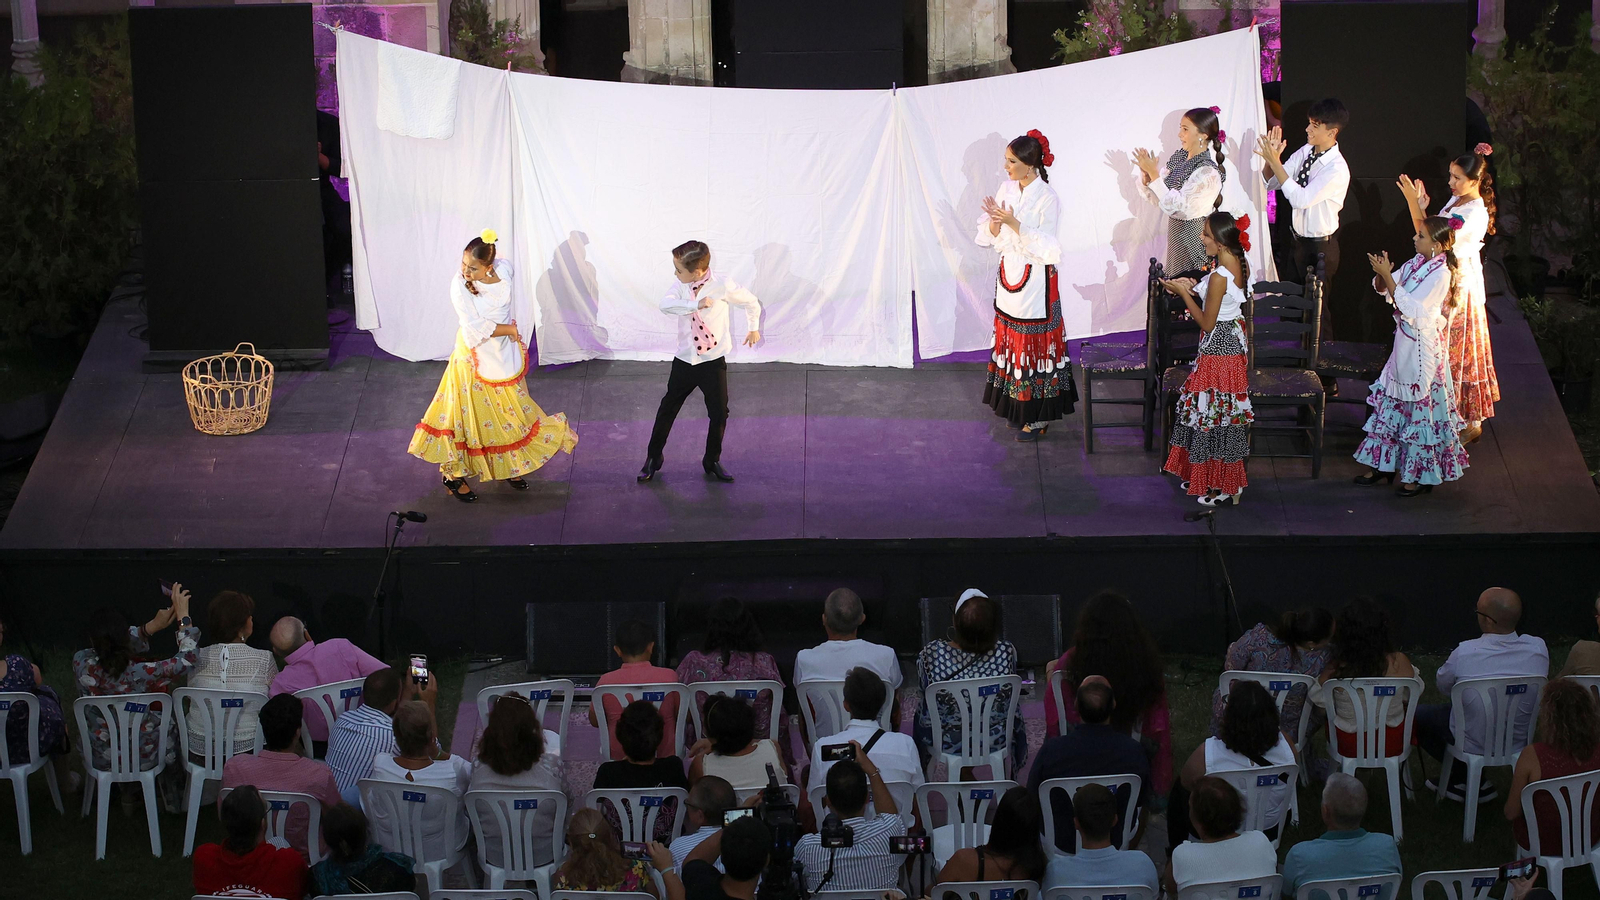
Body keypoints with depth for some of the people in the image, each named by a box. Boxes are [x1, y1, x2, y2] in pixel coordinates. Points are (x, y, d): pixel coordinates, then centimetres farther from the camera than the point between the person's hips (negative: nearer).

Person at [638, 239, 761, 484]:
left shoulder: (722, 285, -15)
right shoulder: (681, 285, -7)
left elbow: (751, 303, 3)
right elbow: (666, 304, -28)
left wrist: (753, 328, 18)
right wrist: (696, 304, -40)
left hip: (713, 362, -2)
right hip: (684, 360, 2)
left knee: (719, 414, 5)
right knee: (668, 408, 12)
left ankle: (712, 462, 27)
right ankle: (653, 458, 27)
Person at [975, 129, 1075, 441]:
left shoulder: (1047, 199, -17)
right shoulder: (1007, 189, 3)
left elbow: (1045, 247, -21)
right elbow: (989, 234, 4)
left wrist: (1013, 222, -27)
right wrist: (995, 222, -18)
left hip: (1035, 281, -7)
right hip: (1009, 273, 7)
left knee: (1034, 345, -1)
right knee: (1011, 340, 14)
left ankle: (1037, 416, 8)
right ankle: (1015, 406, 27)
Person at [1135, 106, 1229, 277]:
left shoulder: (1208, 172, -21)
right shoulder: (1178, 157, 2)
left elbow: (1174, 206, -26)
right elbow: (1156, 198, 5)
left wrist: (1154, 173, -26)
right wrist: (1146, 176, -14)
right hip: (1176, 234, 7)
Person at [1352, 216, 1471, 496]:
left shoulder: (1440, 274, -21)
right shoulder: (1416, 263, 3)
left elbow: (1410, 309, -26)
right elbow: (1382, 288, 7)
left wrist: (1388, 276, -27)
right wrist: (1381, 275, -16)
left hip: (1422, 349, -9)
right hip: (1404, 344, 9)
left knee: (1421, 408, 3)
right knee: (1390, 402, 15)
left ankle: (1420, 475, 15)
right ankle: (1382, 465, 27)